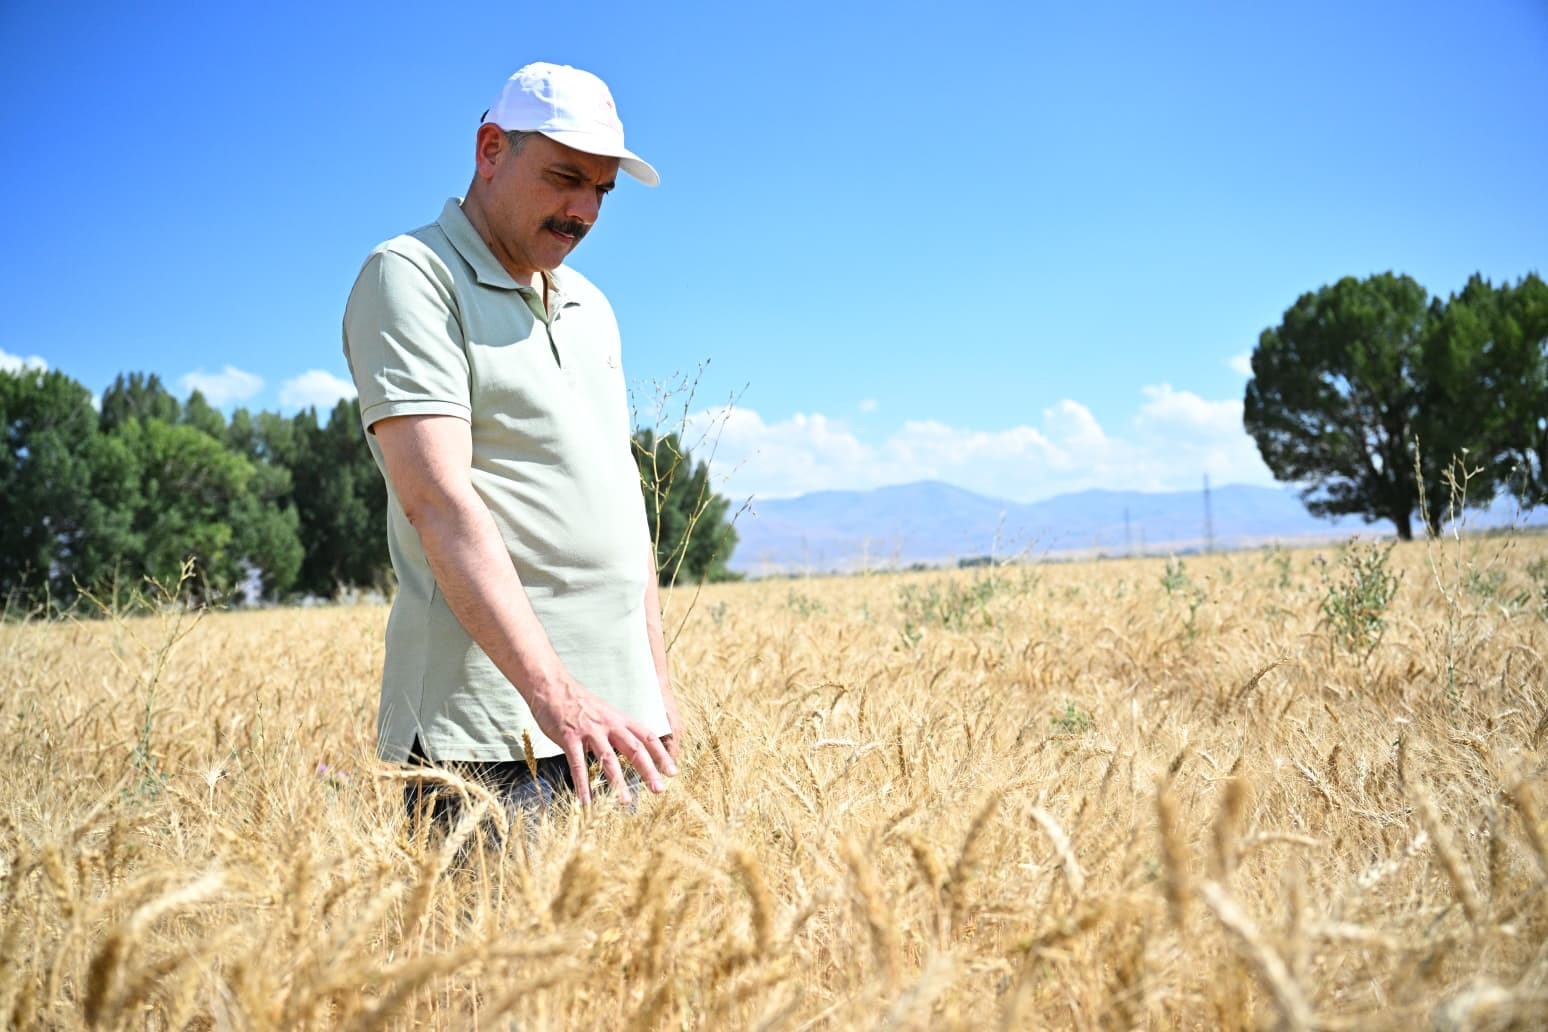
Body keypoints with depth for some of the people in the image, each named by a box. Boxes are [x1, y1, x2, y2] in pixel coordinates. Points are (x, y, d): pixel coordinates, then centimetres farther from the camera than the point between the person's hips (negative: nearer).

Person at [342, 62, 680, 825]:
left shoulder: (591, 307, 19)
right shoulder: (412, 277, -6)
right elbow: (437, 500, -18)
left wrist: (659, 683, 16)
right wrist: (552, 692, -27)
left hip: (613, 718, 8)